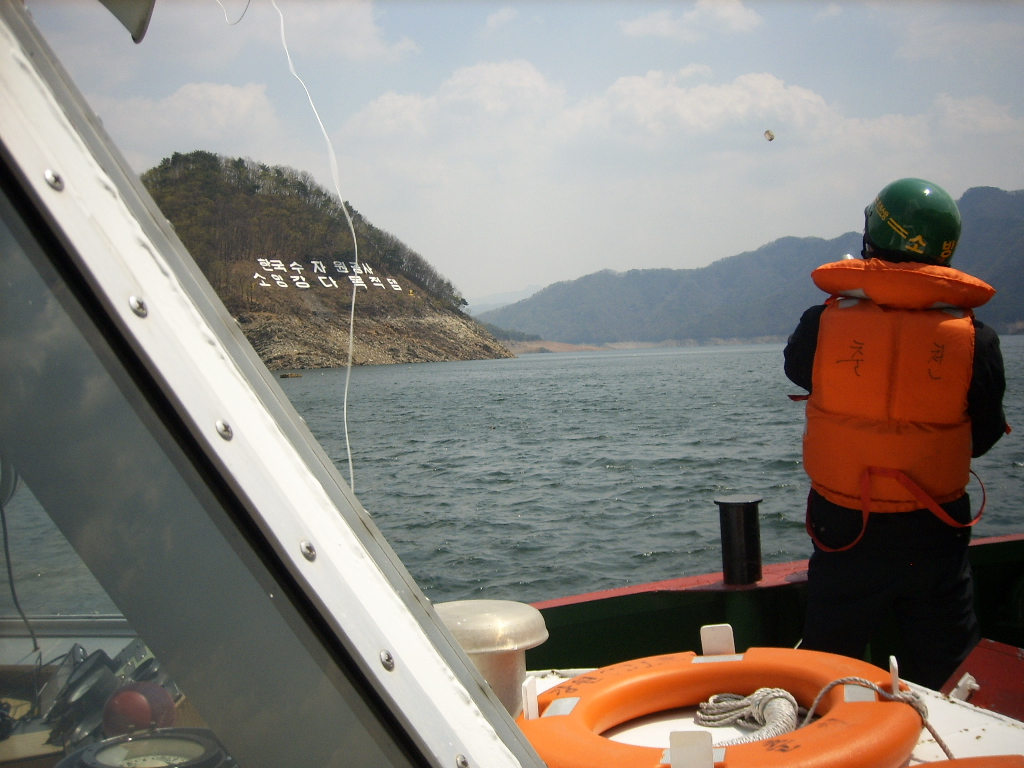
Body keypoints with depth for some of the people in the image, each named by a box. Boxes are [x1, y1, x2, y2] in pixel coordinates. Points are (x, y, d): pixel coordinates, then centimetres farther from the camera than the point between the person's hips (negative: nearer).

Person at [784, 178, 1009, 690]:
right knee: (946, 690, 16)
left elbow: (796, 367, 9)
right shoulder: (974, 338, -11)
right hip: (936, 540, 1)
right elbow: (983, 438, 0)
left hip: (846, 534, 0)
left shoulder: (824, 323, -14)